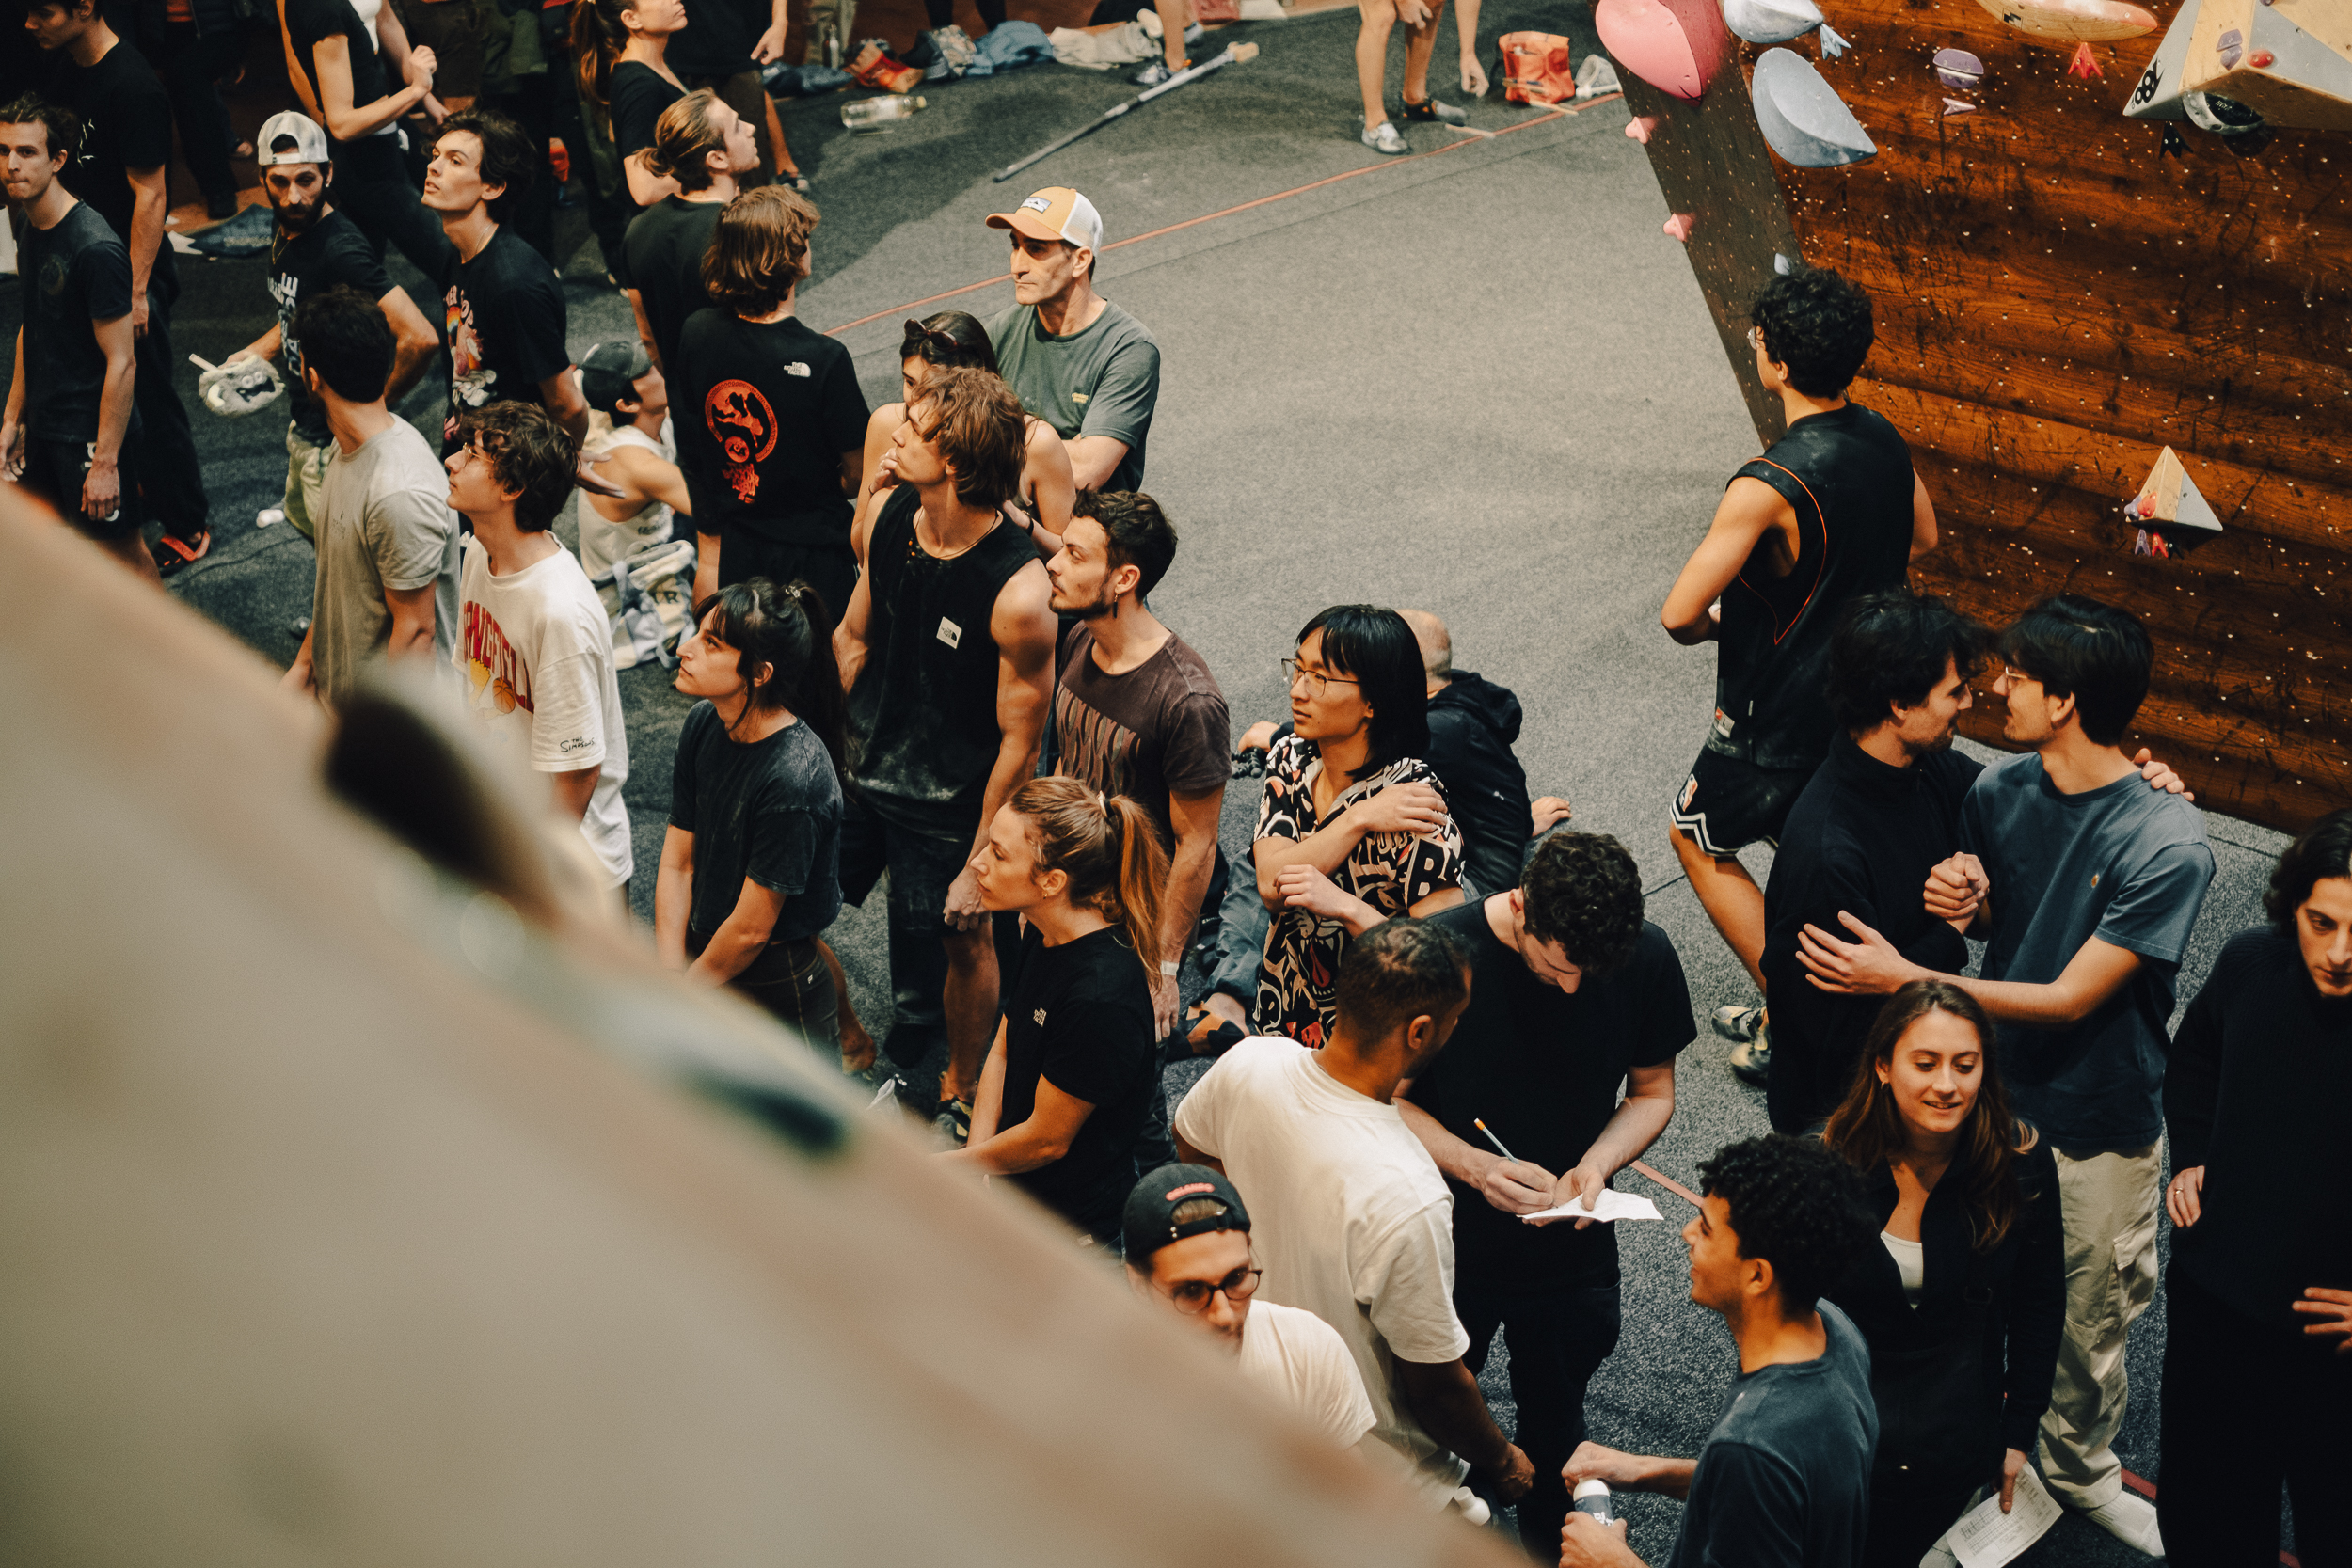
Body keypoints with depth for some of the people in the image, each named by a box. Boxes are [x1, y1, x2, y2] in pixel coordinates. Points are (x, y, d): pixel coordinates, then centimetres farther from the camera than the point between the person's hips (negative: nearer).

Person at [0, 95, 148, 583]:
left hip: (91, 432, -9)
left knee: (123, 553, 5)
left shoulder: (95, 249, -24)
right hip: (44, 426, 9)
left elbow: (121, 363, -22)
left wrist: (105, 461, -22)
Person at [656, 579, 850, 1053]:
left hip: (772, 993, -7)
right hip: (704, 959, 7)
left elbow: (749, 931, -20)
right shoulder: (705, 724, -4)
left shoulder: (793, 778, -28)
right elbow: (677, 863, 2)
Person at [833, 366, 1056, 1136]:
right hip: (857, 771, 6)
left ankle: (959, 1090, 42)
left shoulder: (1019, 592, -30)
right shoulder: (891, 514, -11)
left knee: (961, 943, 14)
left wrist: (980, 863, -15)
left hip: (945, 808, -6)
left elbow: (1019, 740, -20)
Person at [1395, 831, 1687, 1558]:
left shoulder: (1647, 958, -16)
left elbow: (1652, 1091, -1)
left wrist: (1596, 1164, -20)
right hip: (1451, 1244, -1)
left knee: (1554, 1423, 21)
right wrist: (1474, 1167, -28)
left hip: (1572, 1246, 2)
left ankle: (1547, 1545, 48)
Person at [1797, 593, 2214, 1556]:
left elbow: (2070, 997, -25)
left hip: (2098, 1127, -4)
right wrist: (1964, 899, -17)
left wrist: (1902, 979, -25)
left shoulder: (2167, 845, -27)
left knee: (2086, 1323, 18)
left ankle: (2080, 1471, 44)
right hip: (1994, 1094, 4)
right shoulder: (2001, 789, -10)